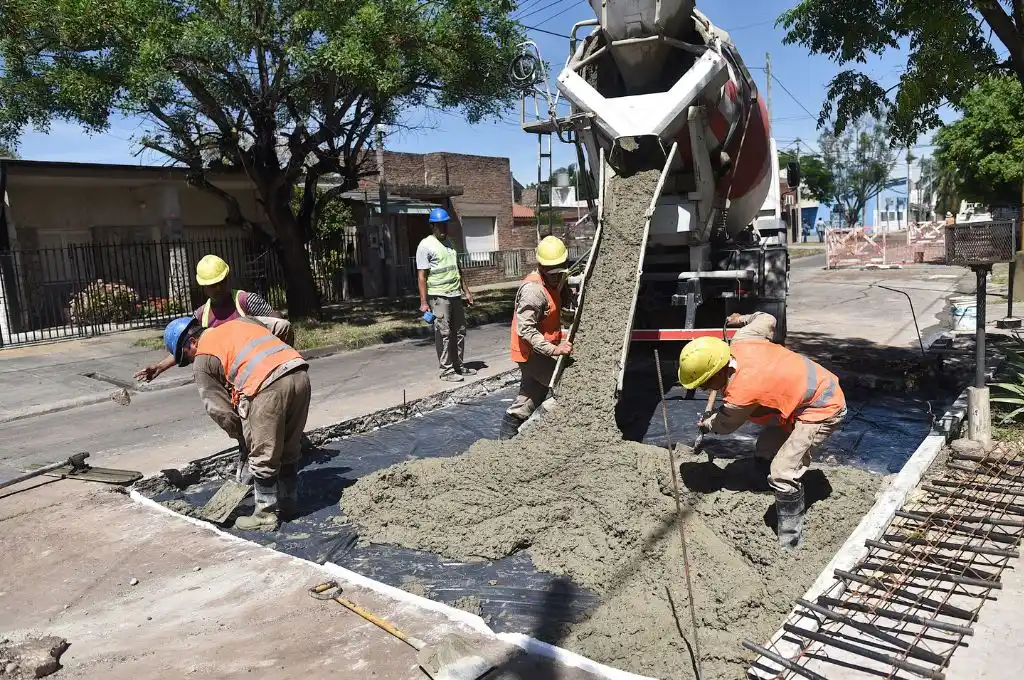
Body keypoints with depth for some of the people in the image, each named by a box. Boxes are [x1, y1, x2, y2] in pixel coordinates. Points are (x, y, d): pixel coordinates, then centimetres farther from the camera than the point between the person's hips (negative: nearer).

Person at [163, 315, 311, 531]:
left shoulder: (202, 360, 13)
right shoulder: (241, 321, 30)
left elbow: (218, 408, 10)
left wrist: (240, 433, 26)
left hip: (269, 386, -7)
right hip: (300, 373, 7)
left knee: (263, 457, 10)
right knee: (290, 450, 22)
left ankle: (266, 515, 20)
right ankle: (288, 502, 36)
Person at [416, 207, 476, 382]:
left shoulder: (450, 242, 16)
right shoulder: (425, 245, -7)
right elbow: (421, 275, -11)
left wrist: (466, 291, 19)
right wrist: (423, 302, -17)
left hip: (455, 295, 8)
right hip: (439, 296, -8)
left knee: (460, 331, 11)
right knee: (443, 333, -5)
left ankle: (458, 366, 22)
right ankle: (447, 370, 1)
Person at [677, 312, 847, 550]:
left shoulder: (740, 394, -30)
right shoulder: (740, 342, -11)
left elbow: (725, 425, -7)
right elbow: (767, 319, 8)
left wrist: (706, 424, 15)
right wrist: (743, 319, 29)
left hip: (824, 410, -10)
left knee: (781, 474, -19)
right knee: (764, 454, 13)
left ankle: (790, 540, -4)